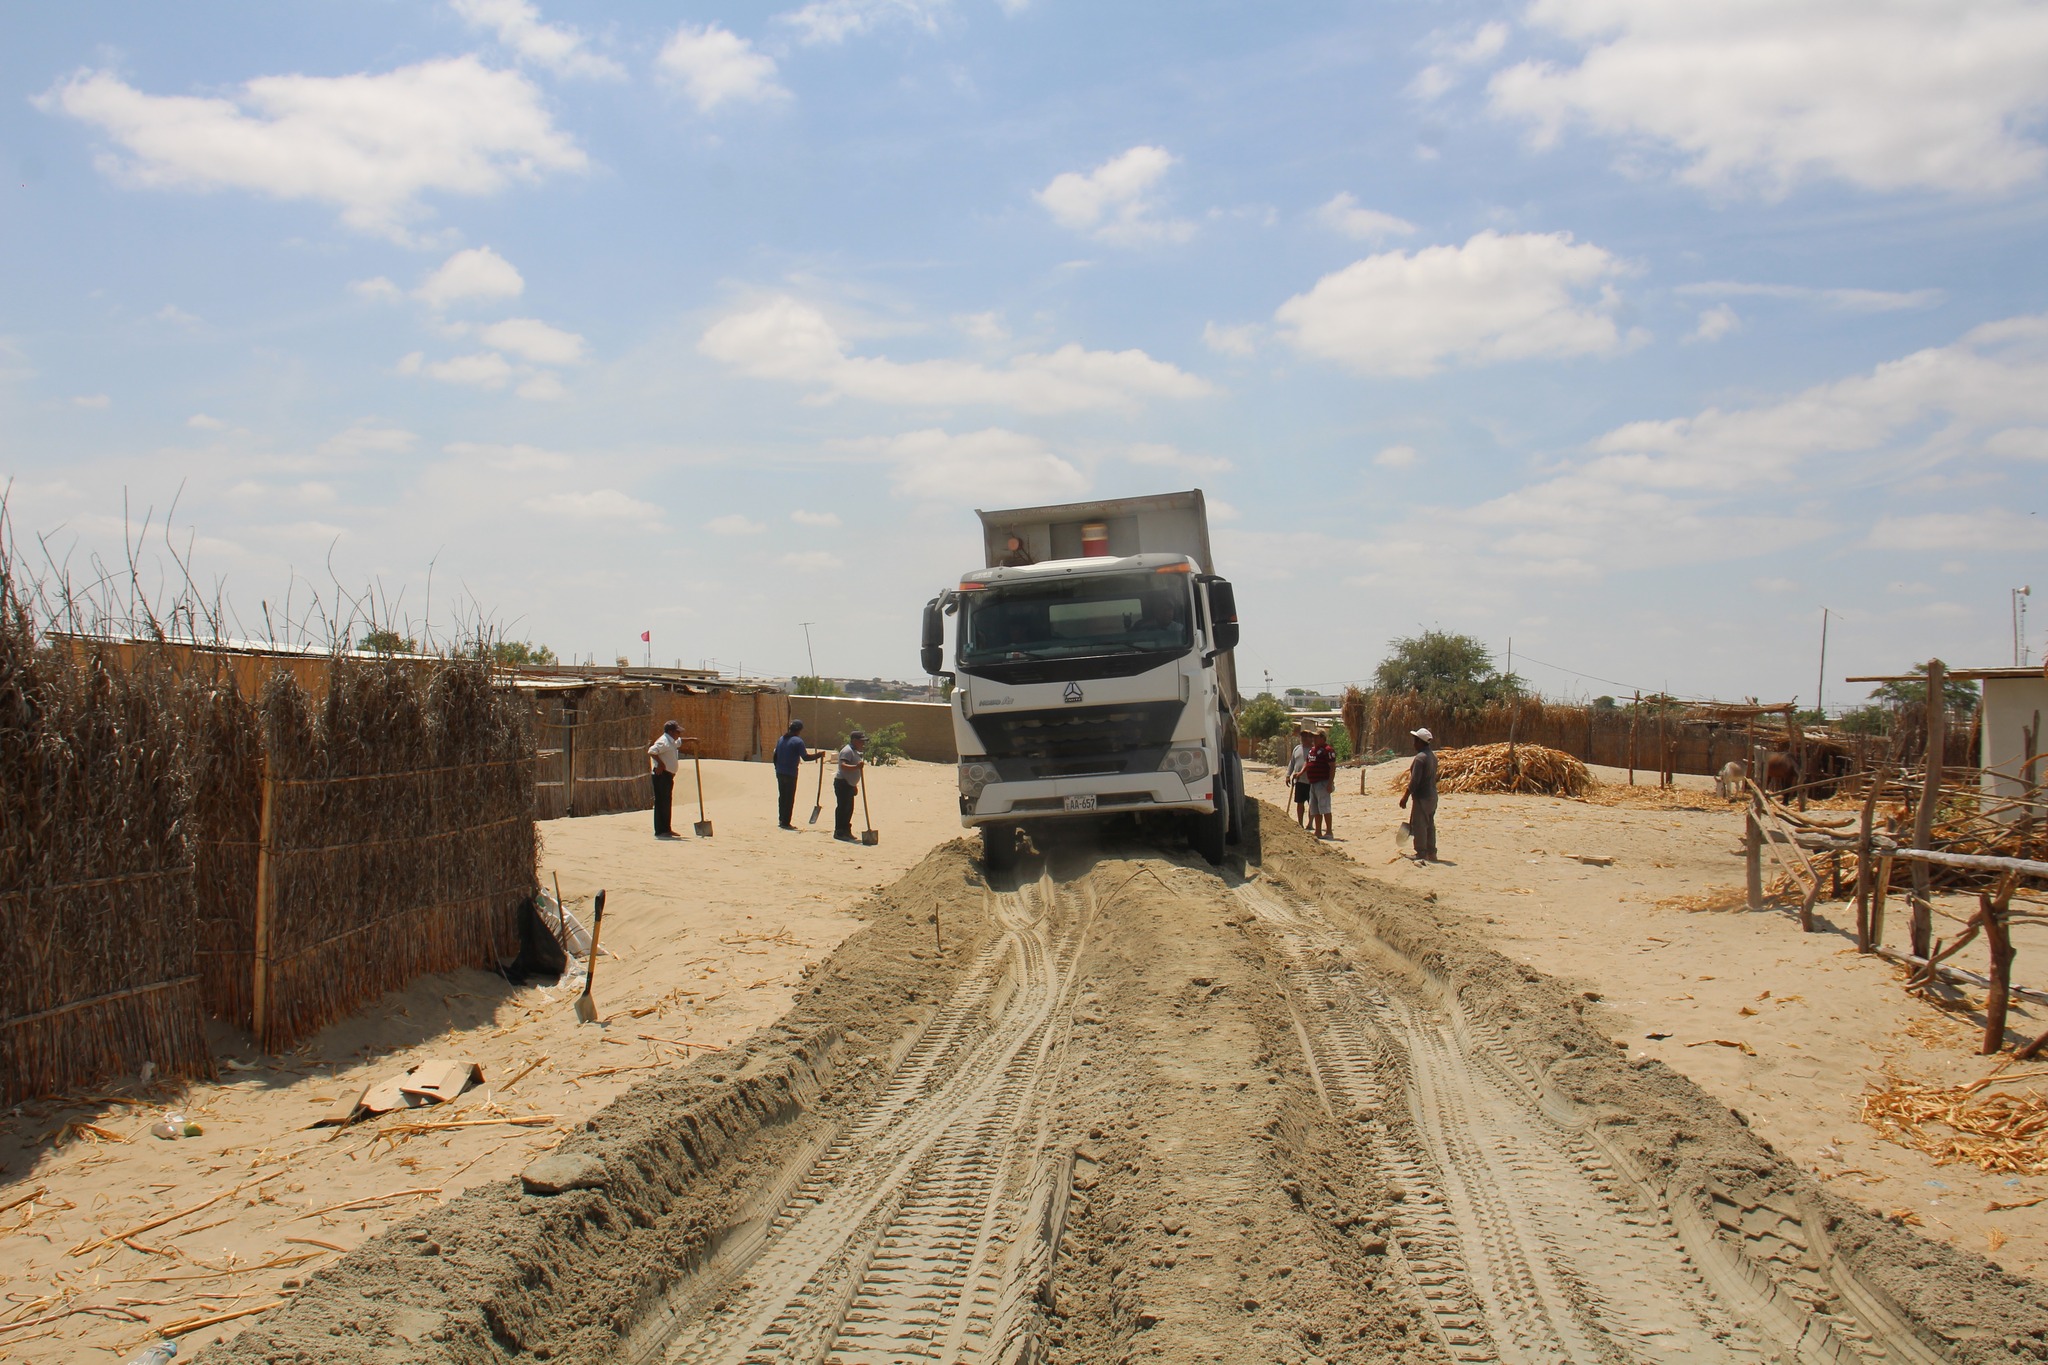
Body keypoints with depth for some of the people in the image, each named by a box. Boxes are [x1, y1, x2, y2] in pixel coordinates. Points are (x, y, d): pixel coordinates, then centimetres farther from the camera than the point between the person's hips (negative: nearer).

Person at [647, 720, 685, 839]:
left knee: (667, 803, 15)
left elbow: (680, 742, 40)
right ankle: (660, 831, -8)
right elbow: (651, 751, -30)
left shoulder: (673, 742, 15)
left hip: (668, 776, 10)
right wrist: (660, 763, -26)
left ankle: (666, 829, 22)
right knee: (661, 803, -9)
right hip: (662, 775, -10)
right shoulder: (663, 742, -16)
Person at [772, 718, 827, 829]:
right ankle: (785, 823, -2)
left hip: (780, 773, 7)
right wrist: (818, 755, -7)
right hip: (790, 774, -7)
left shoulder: (781, 739, 12)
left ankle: (781, 820, 21)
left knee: (782, 797, 15)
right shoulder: (798, 741, -11)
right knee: (789, 798, -2)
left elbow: (775, 756, 16)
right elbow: (805, 757, -18)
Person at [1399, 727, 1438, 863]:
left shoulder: (1420, 757, -18)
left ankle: (1421, 854, -2)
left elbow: (1414, 780, -21)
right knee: (1430, 825, 14)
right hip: (1432, 795, 9)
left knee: (1419, 825, -3)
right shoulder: (1433, 756, 10)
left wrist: (1405, 796, -15)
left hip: (1421, 797, -9)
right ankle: (1431, 853, 20)